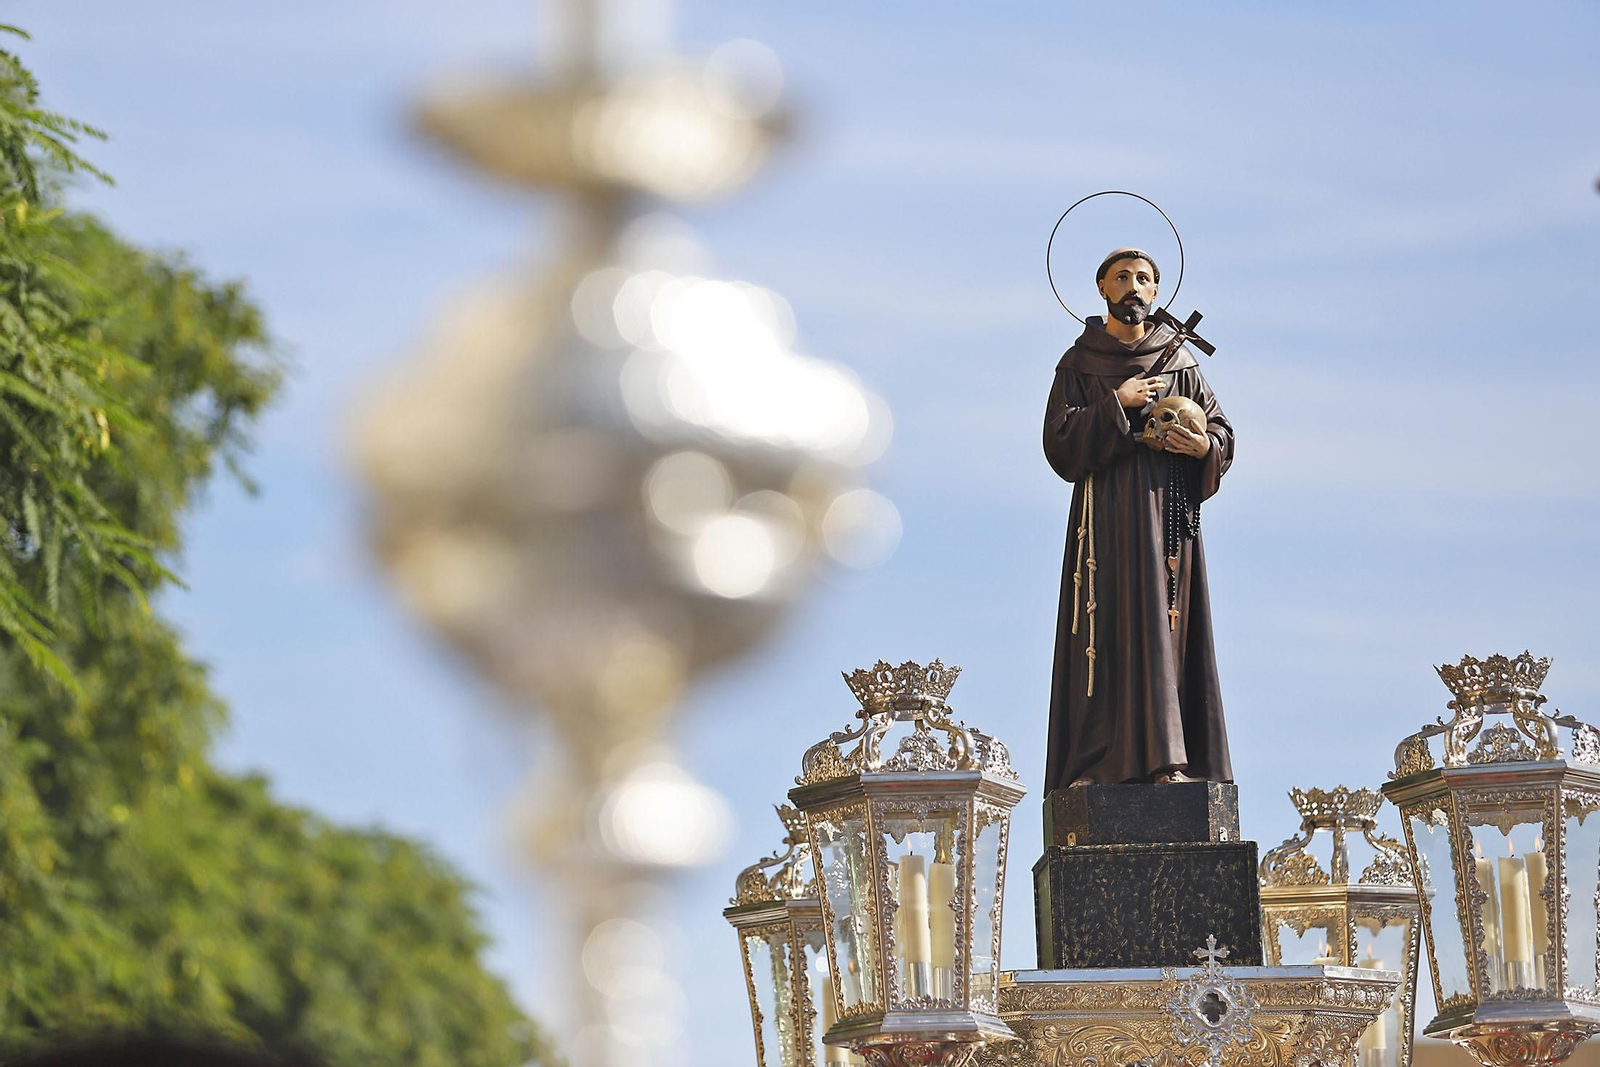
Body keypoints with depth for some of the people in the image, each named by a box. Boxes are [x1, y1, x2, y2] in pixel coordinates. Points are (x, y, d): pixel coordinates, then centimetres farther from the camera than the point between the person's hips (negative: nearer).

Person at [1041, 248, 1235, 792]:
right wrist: (1116, 404, -9)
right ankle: (1098, 761, -11)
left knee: (1166, 624, -4)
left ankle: (1167, 758, -6)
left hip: (1167, 508, 2)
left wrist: (1204, 446, -10)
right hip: (1108, 513, -2)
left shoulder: (1180, 360, 13)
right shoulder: (1079, 363, 7)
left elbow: (1222, 431, 11)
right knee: (1106, 626, -9)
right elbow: (1060, 443, -3)